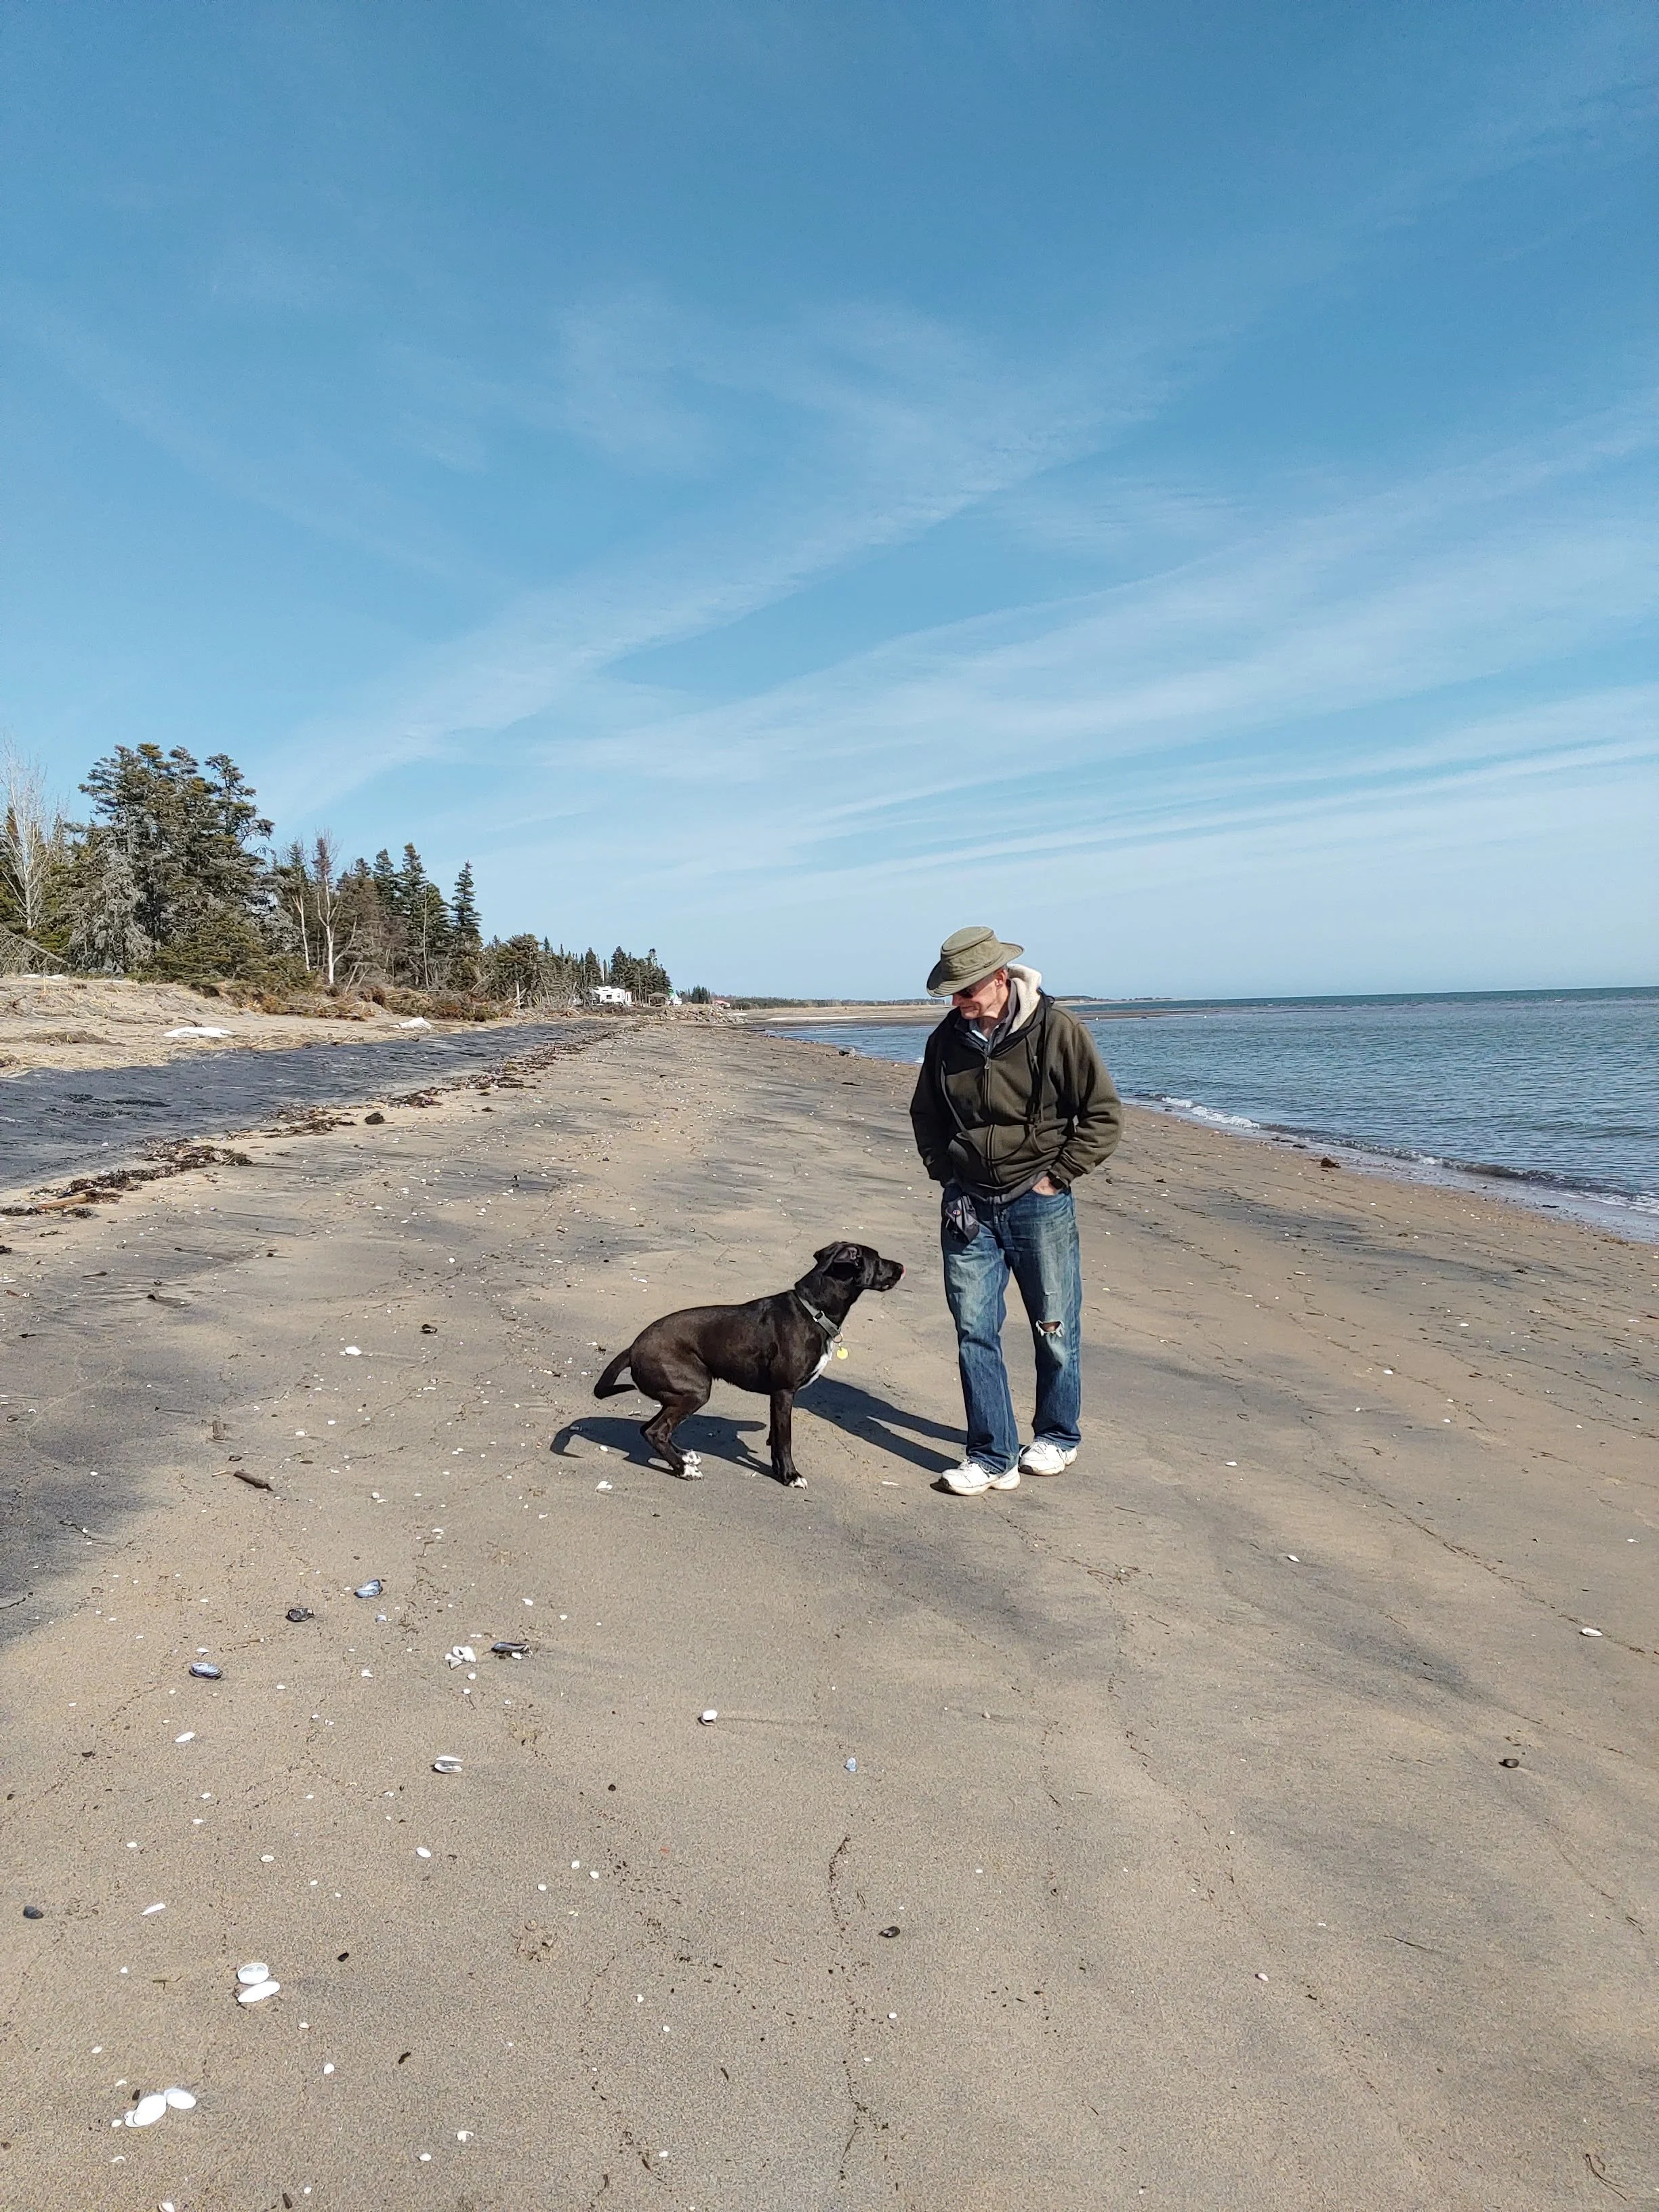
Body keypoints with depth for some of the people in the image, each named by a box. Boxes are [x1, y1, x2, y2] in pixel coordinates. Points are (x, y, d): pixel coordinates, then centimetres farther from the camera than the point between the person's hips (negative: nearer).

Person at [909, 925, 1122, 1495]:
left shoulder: (1056, 1031, -12)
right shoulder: (947, 1040, 1)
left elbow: (1104, 1114, -5)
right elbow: (925, 1116, 17)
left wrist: (1057, 1175, -8)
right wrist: (944, 1174, 5)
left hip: (1037, 1203, -3)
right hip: (968, 1205, 3)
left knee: (1054, 1329, 9)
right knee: (974, 1331, 1)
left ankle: (1057, 1437, 31)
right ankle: (993, 1457, 11)